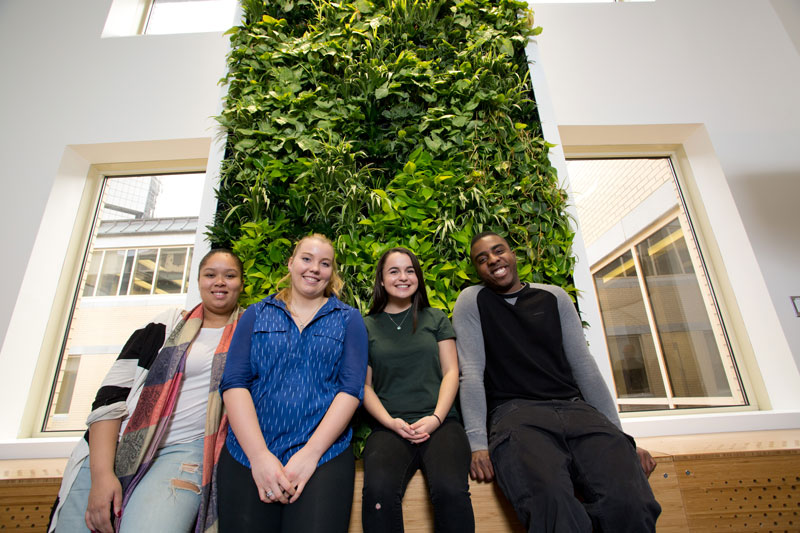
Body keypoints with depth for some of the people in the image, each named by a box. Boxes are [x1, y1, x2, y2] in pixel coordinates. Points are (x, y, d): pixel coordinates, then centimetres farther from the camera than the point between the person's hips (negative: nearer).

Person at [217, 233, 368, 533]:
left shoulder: (349, 319, 6)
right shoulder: (256, 315, 10)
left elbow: (351, 389, -3)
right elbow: (233, 383, 0)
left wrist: (311, 453, -13)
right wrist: (259, 455, -12)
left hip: (323, 451, -1)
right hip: (247, 452, 2)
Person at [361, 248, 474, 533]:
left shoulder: (436, 318, 13)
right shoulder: (367, 326, 11)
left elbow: (451, 371, 8)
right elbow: (364, 384, 9)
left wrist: (436, 418, -8)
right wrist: (390, 422, -8)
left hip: (440, 421, 1)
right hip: (390, 426, 0)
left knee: (450, 489, -30)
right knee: (378, 490, -32)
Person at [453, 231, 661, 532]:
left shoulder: (554, 296, 16)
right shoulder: (471, 301, 7)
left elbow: (584, 366, 14)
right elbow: (471, 372, -2)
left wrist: (619, 437, 9)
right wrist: (478, 443, -11)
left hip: (576, 409, 4)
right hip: (517, 412, -3)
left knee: (631, 504, -24)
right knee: (553, 507, -34)